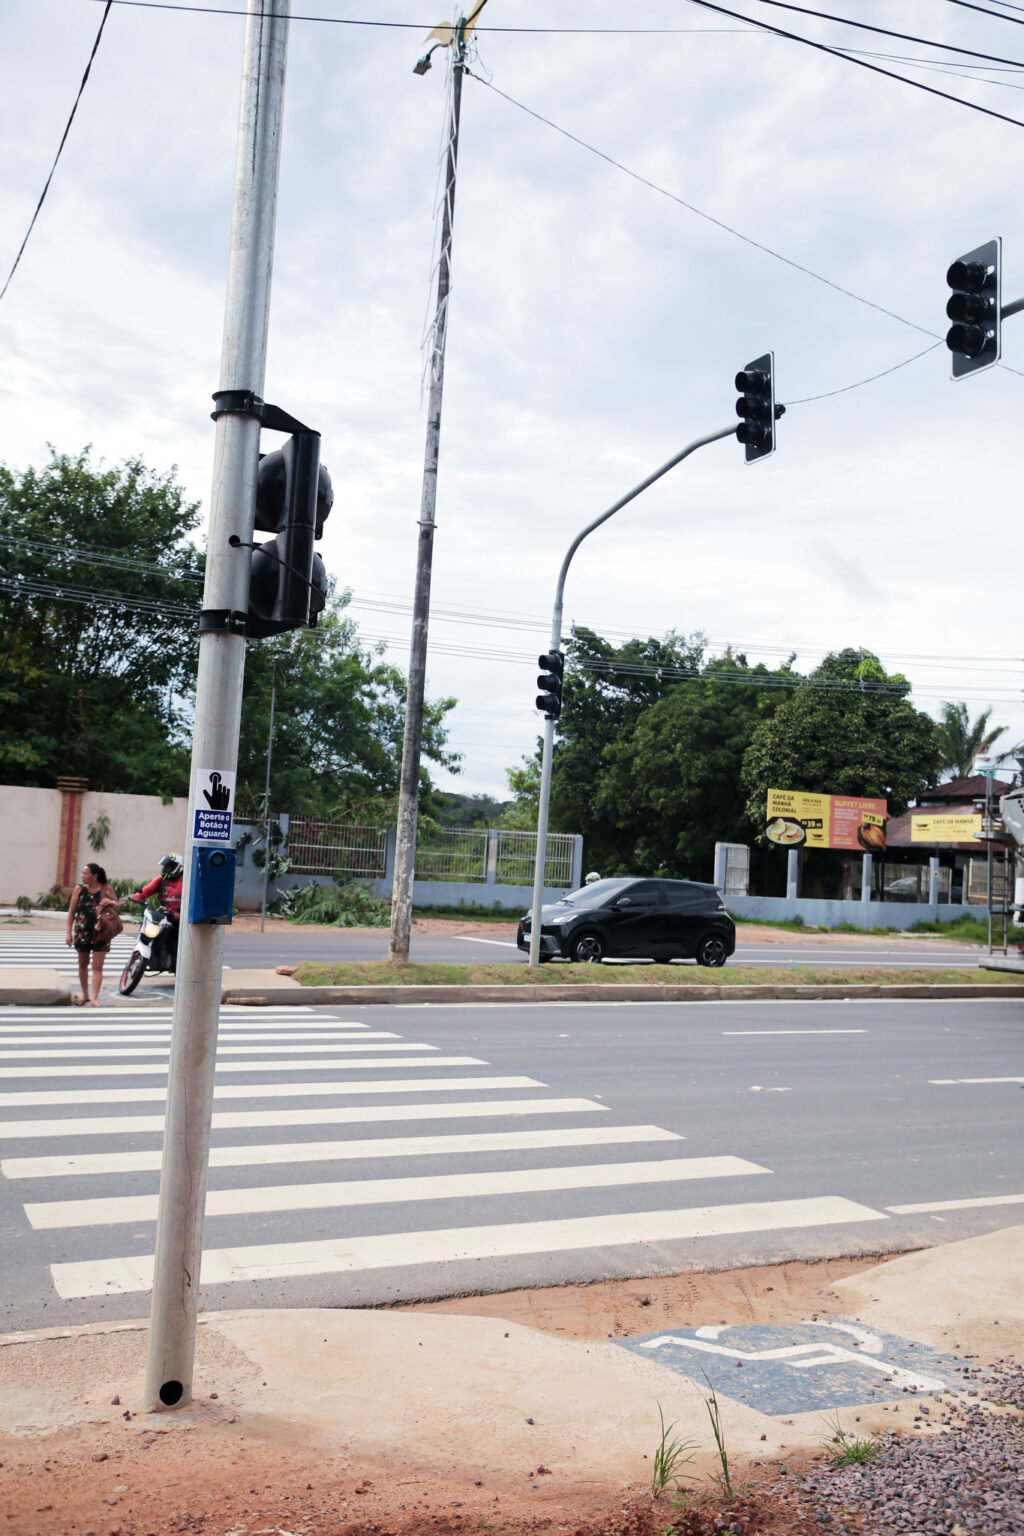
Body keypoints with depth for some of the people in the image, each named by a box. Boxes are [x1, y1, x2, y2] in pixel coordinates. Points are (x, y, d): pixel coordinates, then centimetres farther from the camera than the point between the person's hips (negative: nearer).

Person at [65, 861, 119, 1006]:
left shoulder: (107, 889, -1)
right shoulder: (79, 889, 0)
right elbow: (71, 911, 3)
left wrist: (110, 903, -12)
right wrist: (69, 932, -1)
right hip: (82, 932, 2)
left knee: (97, 967, -6)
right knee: (82, 964, 15)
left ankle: (94, 998, -8)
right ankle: (85, 994, 30)